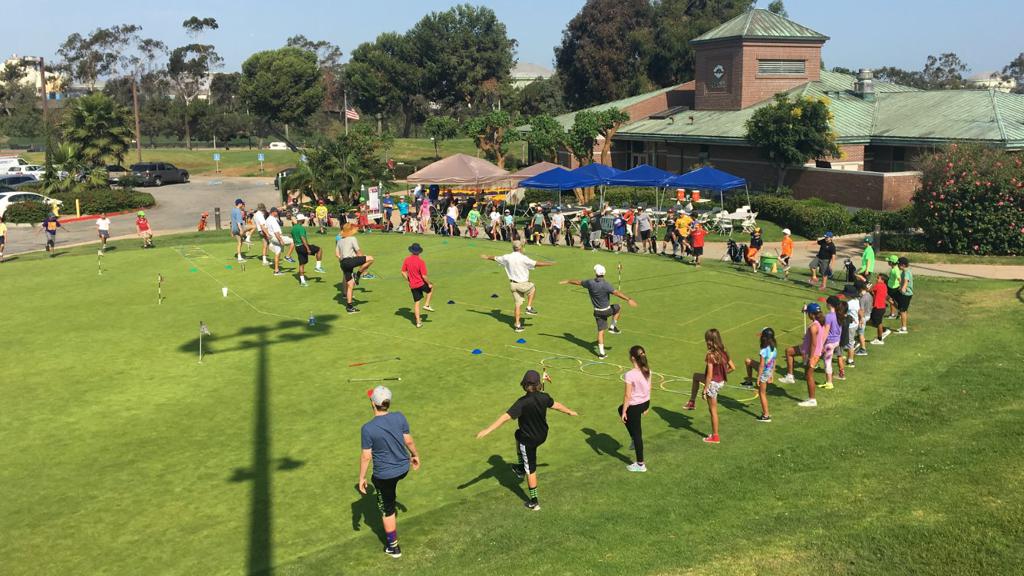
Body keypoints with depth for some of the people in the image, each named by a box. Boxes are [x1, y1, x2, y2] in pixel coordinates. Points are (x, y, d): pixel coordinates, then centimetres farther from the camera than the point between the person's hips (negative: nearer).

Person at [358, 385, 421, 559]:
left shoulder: (367, 428, -24)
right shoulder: (400, 417, -13)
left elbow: (366, 456, -16)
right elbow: (409, 441, -2)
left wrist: (361, 478, -3)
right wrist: (415, 455, 18)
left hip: (384, 475, -4)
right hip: (403, 468, 4)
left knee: (387, 510, 15)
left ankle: (393, 547, 27)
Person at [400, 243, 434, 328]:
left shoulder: (407, 259, -4)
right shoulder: (421, 262, -18)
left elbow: (403, 272, 2)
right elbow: (424, 276, -19)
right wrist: (429, 284, -4)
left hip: (412, 285, 4)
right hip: (421, 284, -4)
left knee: (416, 303, 12)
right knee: (431, 288, 27)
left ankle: (418, 322, 13)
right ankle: (426, 305, 19)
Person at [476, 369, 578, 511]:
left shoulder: (523, 402, -28)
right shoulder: (544, 397, -10)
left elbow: (505, 417, -34)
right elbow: (556, 405, 10)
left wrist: (487, 430, -36)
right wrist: (570, 412, 31)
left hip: (529, 440, -6)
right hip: (542, 436, 6)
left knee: (531, 470, 9)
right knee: (518, 434, 35)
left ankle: (534, 502, 20)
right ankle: (521, 468, 43)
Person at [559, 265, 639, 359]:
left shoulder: (590, 283, -8)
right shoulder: (606, 284, -22)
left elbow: (578, 282, 6)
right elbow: (616, 293, -34)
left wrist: (567, 281, 23)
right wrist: (628, 299, -39)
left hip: (597, 311, 4)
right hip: (607, 310, -4)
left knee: (600, 331, 8)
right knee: (617, 308, 27)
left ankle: (601, 353, 4)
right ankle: (612, 326, 21)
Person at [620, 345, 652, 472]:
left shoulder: (630, 375, -26)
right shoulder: (647, 370, -4)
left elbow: (627, 395, -20)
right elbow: (649, 389, 7)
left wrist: (624, 412, -9)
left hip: (634, 405, -8)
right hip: (645, 403, 8)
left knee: (637, 434, 8)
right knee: (621, 409, 33)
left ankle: (640, 464, 21)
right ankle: (634, 439, 36)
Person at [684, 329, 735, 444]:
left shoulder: (710, 355, -25)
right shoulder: (723, 352, -3)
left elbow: (709, 375, -24)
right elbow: (732, 367, 2)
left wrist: (704, 390, -16)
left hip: (713, 383, -9)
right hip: (721, 381, 9)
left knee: (713, 410, 6)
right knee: (696, 376, 30)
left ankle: (715, 437, 18)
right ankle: (692, 403, 39)